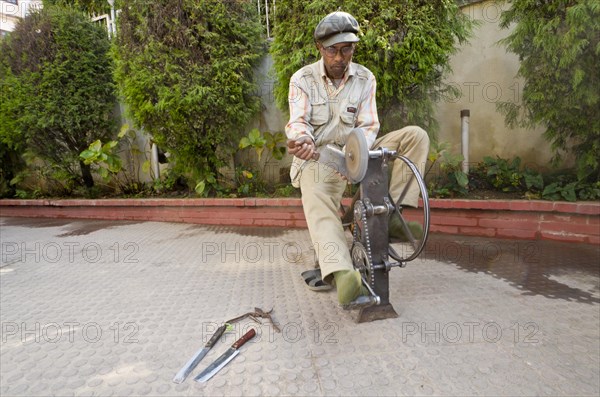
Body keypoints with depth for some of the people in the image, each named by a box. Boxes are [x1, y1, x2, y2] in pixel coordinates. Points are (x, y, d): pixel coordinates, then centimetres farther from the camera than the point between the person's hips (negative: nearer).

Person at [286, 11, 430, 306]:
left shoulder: (365, 79, 6)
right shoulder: (302, 79, 1)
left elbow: (369, 125, -1)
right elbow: (297, 121, -12)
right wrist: (302, 138, -38)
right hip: (317, 157, -3)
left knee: (416, 135, -13)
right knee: (317, 199, -38)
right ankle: (341, 274, -55)